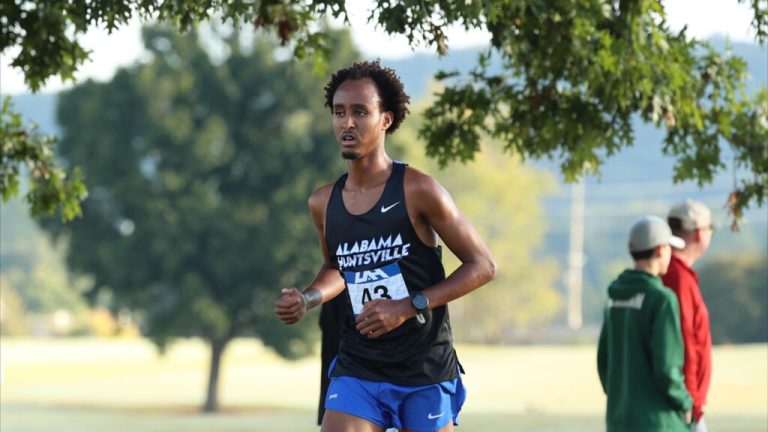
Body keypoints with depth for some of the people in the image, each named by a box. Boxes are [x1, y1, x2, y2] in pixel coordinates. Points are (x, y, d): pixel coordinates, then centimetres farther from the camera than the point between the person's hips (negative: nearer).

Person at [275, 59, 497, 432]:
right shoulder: (323, 204, 4)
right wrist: (307, 299, 2)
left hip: (425, 373, -3)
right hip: (357, 372, 3)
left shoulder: (417, 191, -11)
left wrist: (409, 306, -16)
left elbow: (483, 266, -8)